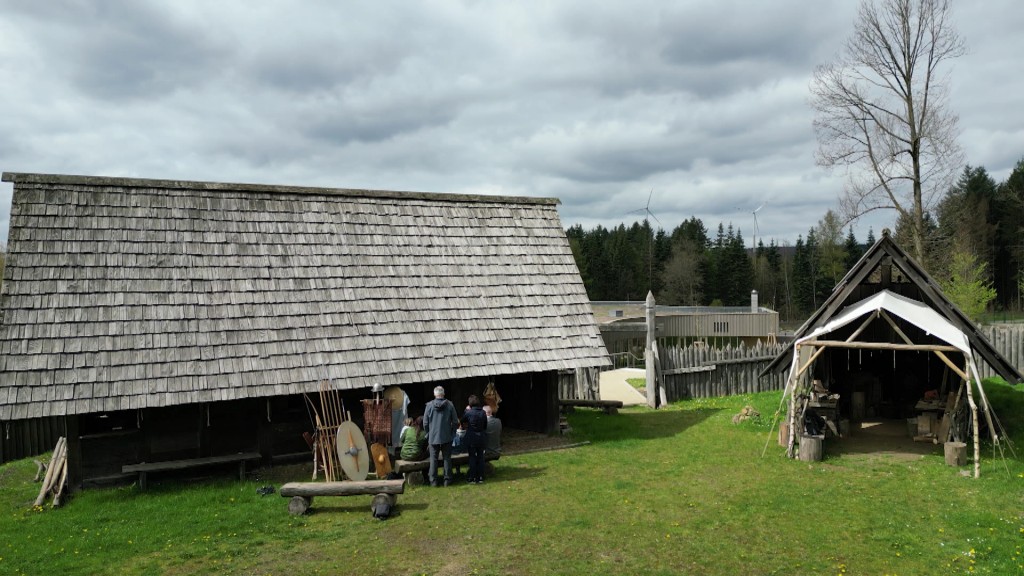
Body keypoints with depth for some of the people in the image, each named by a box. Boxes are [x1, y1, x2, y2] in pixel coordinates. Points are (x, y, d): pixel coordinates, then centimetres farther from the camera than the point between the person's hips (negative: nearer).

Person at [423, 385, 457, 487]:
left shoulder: (429, 405, -7)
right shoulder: (450, 405, -6)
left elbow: (425, 422, -3)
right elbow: (455, 421, -2)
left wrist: (428, 433, 12)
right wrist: (452, 433, 11)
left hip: (433, 437, 0)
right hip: (447, 437, 0)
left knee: (433, 459, 7)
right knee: (447, 458, 9)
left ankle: (433, 480, 9)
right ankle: (447, 479, 11)